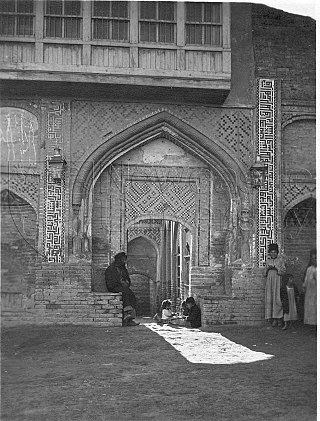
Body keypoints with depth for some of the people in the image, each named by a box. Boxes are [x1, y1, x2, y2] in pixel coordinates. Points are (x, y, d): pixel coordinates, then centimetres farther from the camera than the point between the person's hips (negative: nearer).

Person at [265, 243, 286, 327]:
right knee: (270, 299, -3)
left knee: (278, 299, -10)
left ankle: (279, 318, -6)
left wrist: (276, 268, -14)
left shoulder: (280, 260, 3)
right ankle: (274, 319, 0)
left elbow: (283, 271, -1)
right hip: (270, 281, 3)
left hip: (278, 281, -3)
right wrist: (268, 269, -3)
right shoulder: (268, 261, 14)